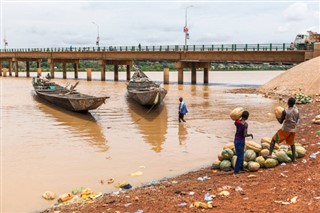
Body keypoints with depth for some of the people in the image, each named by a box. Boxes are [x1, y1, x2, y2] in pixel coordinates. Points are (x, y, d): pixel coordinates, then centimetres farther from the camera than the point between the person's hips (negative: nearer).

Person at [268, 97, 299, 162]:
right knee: (292, 144, 25)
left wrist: (277, 117, 10)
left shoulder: (285, 112, -17)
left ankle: (270, 154, -5)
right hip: (293, 130, 4)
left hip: (285, 130, -4)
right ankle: (294, 158, 25)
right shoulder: (297, 111, -2)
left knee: (273, 140, 8)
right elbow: (297, 121, 9)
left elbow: (281, 122, -8)